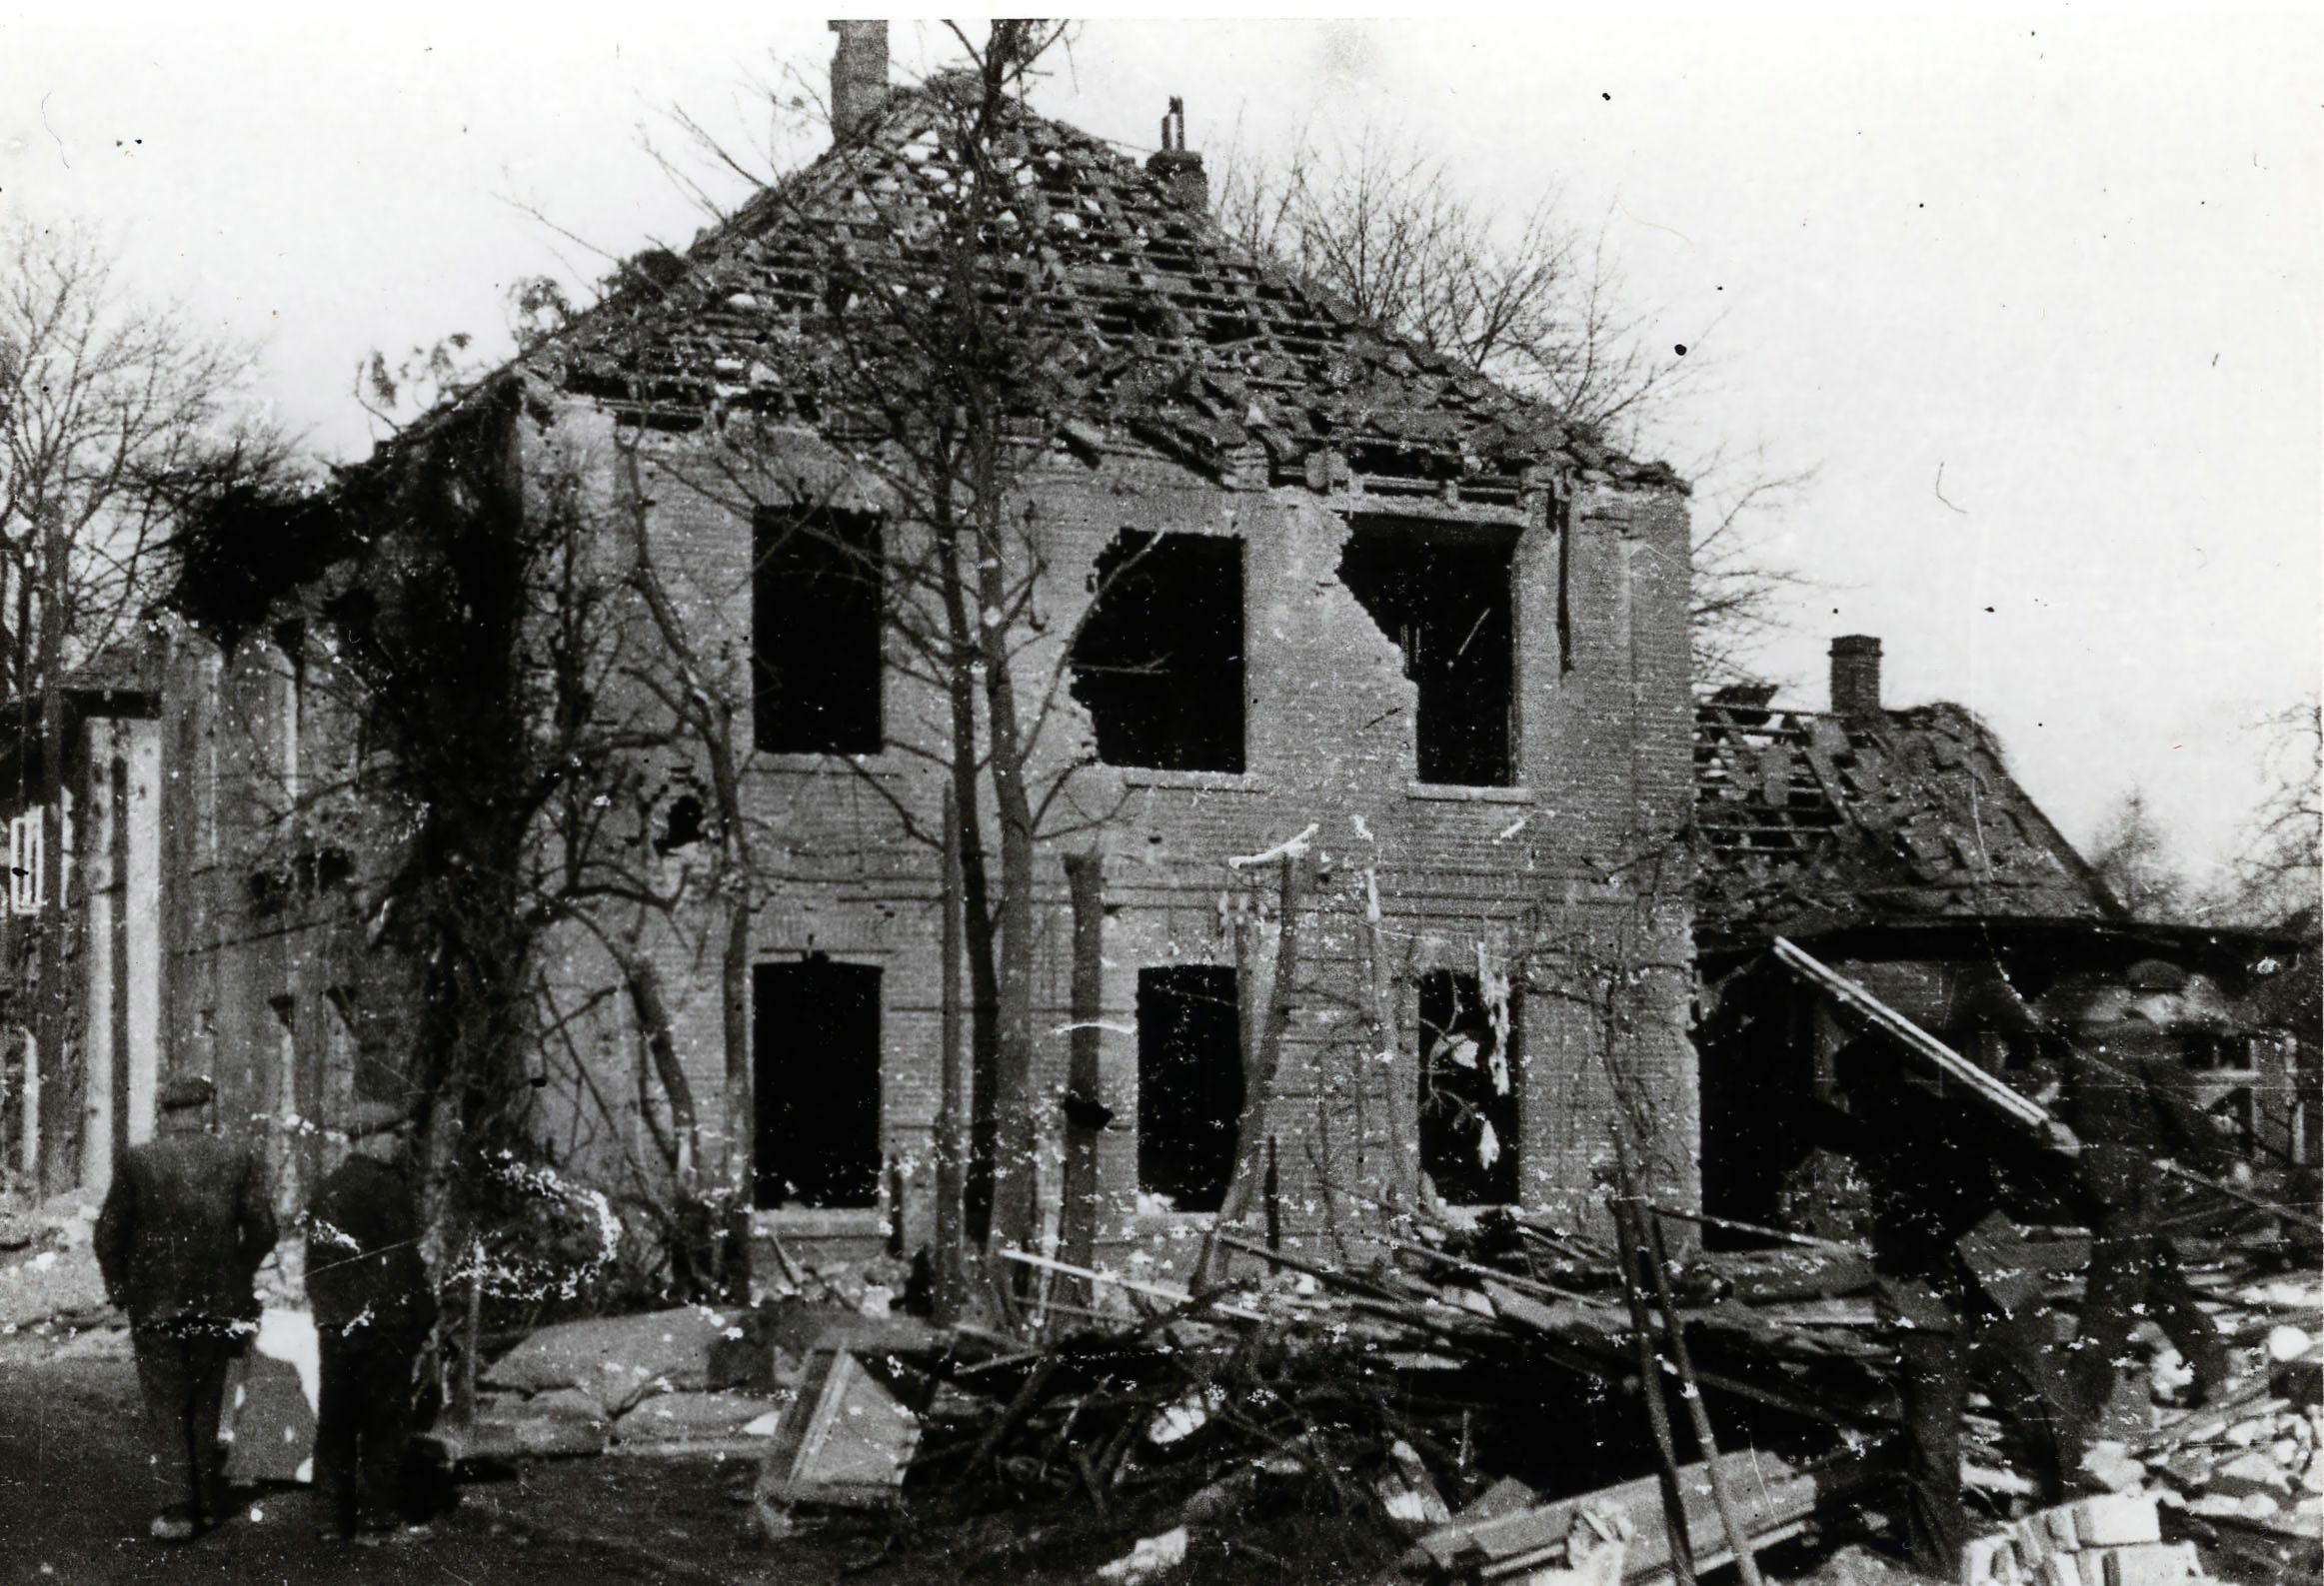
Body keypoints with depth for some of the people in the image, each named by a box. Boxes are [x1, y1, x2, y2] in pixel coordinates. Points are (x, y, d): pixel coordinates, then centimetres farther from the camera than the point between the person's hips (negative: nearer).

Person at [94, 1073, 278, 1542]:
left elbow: (109, 1233, -4)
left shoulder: (137, 1160, -5)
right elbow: (263, 1230, -3)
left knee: (166, 1406, 4)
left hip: (154, 1304, -2)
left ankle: (179, 1507, -6)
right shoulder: (238, 1158, -2)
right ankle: (209, 1504, 17)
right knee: (206, 1404, 15)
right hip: (218, 1303, 2)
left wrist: (119, 1287, 10)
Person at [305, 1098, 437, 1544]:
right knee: (385, 1423, -1)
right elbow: (404, 1262, -14)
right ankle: (376, 1518, -1)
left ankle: (334, 1516, 15)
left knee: (335, 1423, 11)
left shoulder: (327, 1190, 14)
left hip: (336, 1325, 7)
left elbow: (315, 1264, 18)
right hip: (383, 1324, -7)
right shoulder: (387, 1189, -11)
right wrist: (423, 1316, -7)